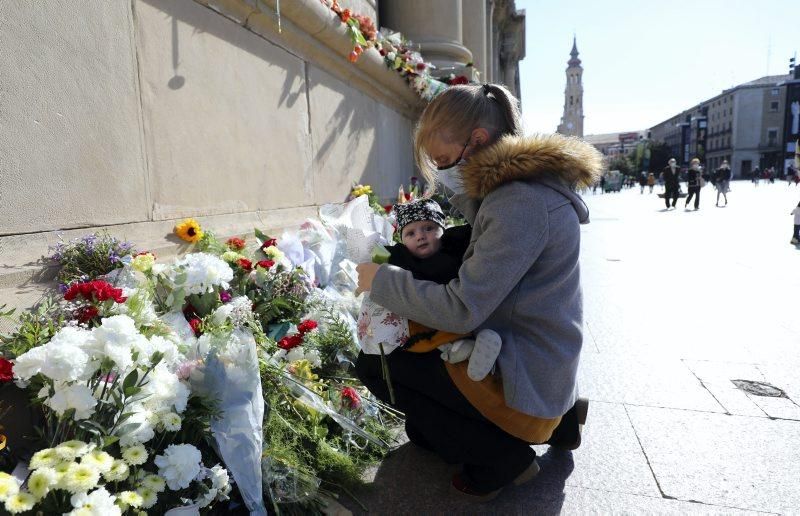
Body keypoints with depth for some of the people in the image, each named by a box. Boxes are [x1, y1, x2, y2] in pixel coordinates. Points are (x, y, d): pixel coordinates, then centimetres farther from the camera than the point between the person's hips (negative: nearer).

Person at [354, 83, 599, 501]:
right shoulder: (512, 186, 7)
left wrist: (381, 280, -14)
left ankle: (500, 456, 2)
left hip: (522, 380, -10)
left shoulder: (521, 202, -24)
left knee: (372, 363, -3)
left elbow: (462, 310, -26)